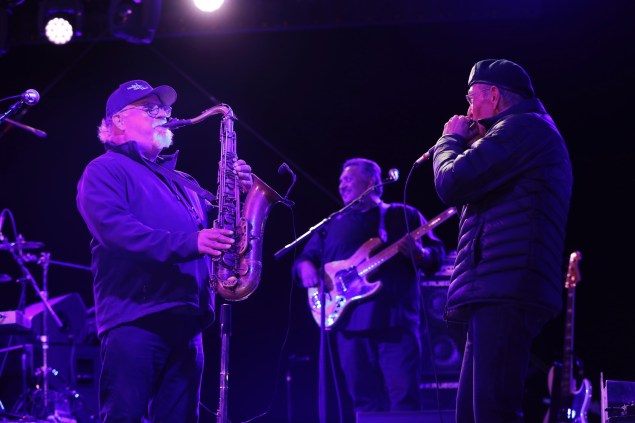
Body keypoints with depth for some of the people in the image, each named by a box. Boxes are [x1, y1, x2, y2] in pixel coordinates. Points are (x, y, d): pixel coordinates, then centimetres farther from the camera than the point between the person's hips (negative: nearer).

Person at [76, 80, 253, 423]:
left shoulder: (180, 182, 27)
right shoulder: (105, 170, 3)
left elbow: (215, 226, 24)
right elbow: (113, 228, -14)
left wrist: (238, 193, 4)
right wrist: (188, 242, -23)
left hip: (186, 323, 7)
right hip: (134, 320, -7)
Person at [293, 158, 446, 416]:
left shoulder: (404, 216, 10)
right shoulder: (334, 225, 20)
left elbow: (437, 257, 5)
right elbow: (305, 257, 21)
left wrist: (419, 254, -17)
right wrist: (306, 268, -2)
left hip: (396, 321, -4)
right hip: (351, 323, 4)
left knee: (404, 399, -12)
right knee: (365, 402, 2)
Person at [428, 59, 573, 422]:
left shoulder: (523, 126, -5)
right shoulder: (533, 133, 29)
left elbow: (452, 184, -13)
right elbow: (473, 195, 33)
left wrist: (451, 140, 7)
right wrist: (470, 148, 23)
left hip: (505, 289, -11)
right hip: (498, 292, 11)